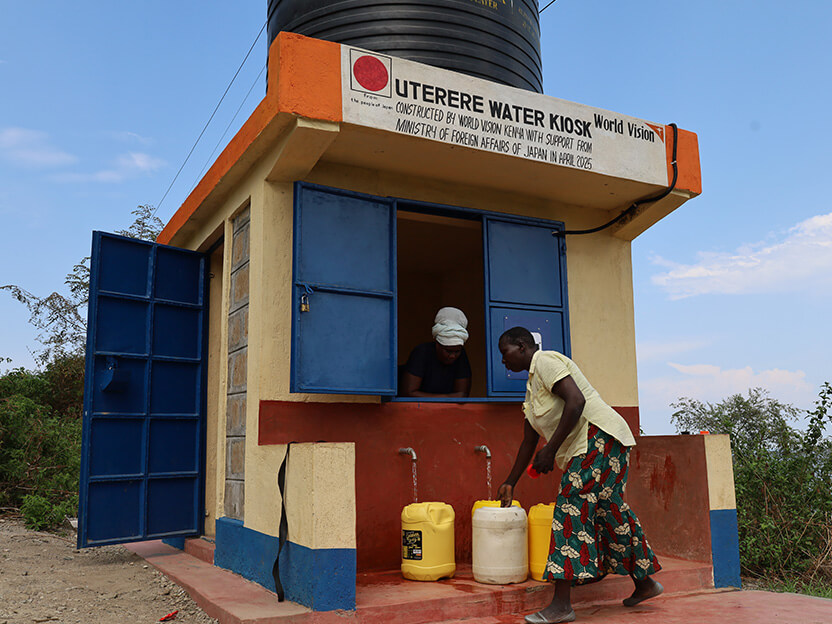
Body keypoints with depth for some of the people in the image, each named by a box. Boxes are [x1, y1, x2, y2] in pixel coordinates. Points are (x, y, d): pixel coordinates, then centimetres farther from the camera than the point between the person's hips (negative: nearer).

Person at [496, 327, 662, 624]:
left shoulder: (545, 360, -8)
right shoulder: (532, 386, 21)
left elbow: (576, 401, -22)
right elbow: (528, 441, 26)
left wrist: (550, 450, -20)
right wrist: (510, 483, 29)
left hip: (600, 437, -10)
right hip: (584, 449, 10)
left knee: (571, 510, -14)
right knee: (608, 511, 15)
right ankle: (645, 583, 29)